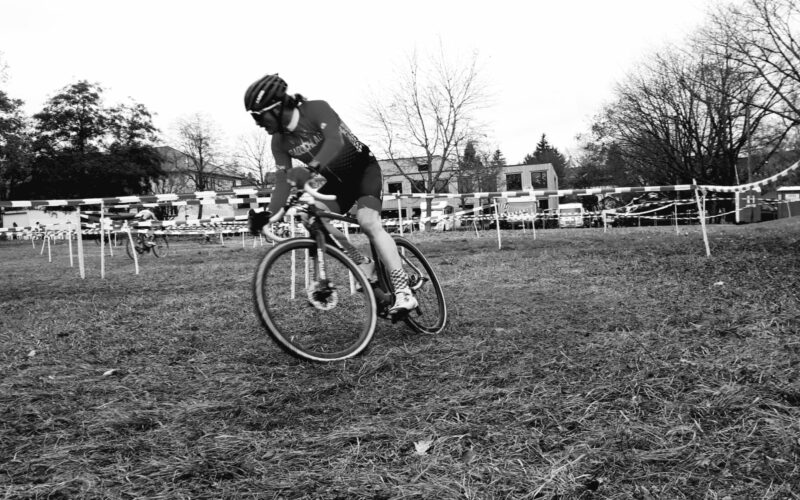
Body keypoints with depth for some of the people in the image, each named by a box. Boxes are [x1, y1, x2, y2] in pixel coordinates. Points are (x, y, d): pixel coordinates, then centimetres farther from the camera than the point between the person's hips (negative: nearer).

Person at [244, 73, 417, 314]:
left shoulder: (317, 109, -24)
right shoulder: (280, 141, -6)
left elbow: (335, 141, -42)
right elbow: (283, 182, -9)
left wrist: (309, 168, -58)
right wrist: (268, 215, -24)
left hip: (364, 169, -6)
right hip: (338, 180, 6)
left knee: (368, 221, -29)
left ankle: (403, 291, -27)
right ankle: (364, 265, -8)